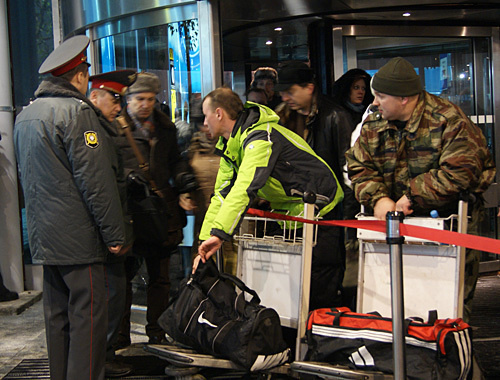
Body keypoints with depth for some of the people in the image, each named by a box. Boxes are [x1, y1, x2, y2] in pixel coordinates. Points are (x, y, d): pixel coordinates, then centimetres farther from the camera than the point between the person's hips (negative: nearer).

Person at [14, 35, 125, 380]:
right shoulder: (77, 112, -12)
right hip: (77, 236, -9)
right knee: (88, 317, -5)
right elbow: (95, 181, -16)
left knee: (57, 315, 14)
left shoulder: (25, 115, 16)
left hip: (44, 236, 9)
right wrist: (114, 234, -12)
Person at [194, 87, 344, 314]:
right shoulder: (230, 144, 5)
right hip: (285, 207, 9)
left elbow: (245, 189, -40)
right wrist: (205, 244, -6)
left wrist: (219, 234, -47)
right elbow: (222, 195, 2)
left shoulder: (260, 138, -27)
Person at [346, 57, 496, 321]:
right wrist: (378, 198, -17)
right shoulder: (373, 125, 4)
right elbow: (359, 168, 3)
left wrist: (412, 196, -21)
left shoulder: (449, 121, -16)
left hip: (451, 219, -5)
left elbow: (459, 173, -22)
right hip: (397, 221, 5)